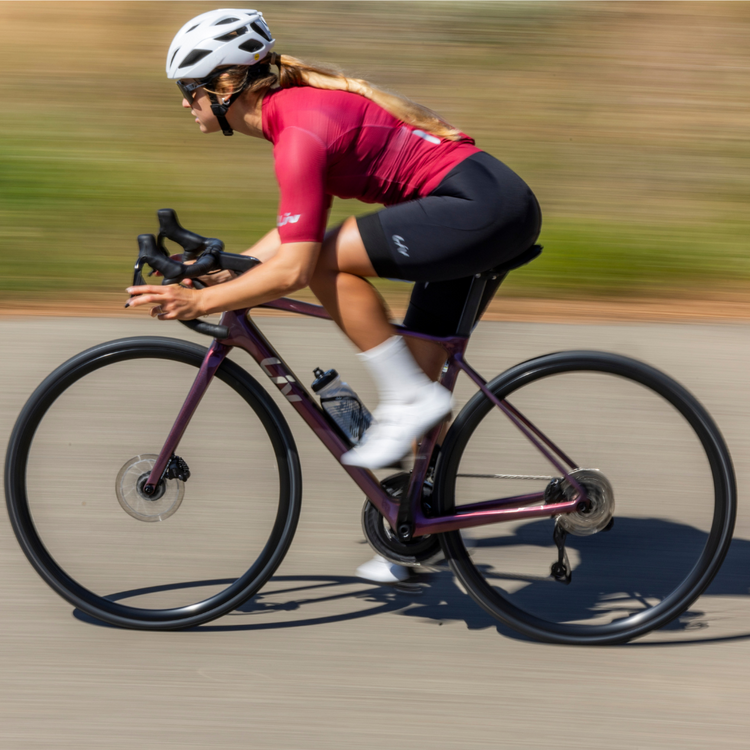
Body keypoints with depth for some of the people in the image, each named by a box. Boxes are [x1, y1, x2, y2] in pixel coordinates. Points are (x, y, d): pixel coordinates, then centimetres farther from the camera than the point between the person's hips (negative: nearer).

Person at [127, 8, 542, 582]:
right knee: (421, 373, 12)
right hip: (498, 207, 10)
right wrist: (219, 271, 14)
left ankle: (409, 400, -8)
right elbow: (297, 231, 20)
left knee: (330, 261, -18)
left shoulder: (300, 133, -18)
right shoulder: (300, 106, 12)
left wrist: (201, 302, -18)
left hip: (483, 206, -10)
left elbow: (294, 268, -23)